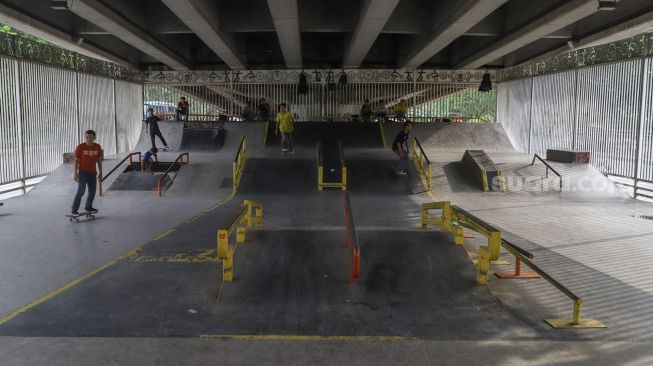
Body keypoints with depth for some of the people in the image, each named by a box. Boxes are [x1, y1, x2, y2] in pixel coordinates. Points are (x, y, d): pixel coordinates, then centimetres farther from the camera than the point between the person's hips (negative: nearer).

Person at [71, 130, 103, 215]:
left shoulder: (98, 147, -1)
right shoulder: (80, 147, -11)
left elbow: (99, 161, 7)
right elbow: (76, 161, -7)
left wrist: (100, 173, 8)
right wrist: (75, 173, -12)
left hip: (92, 173, 5)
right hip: (82, 172, -4)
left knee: (92, 191, 14)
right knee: (81, 190, -15)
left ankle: (88, 207, 34)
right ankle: (74, 210, -10)